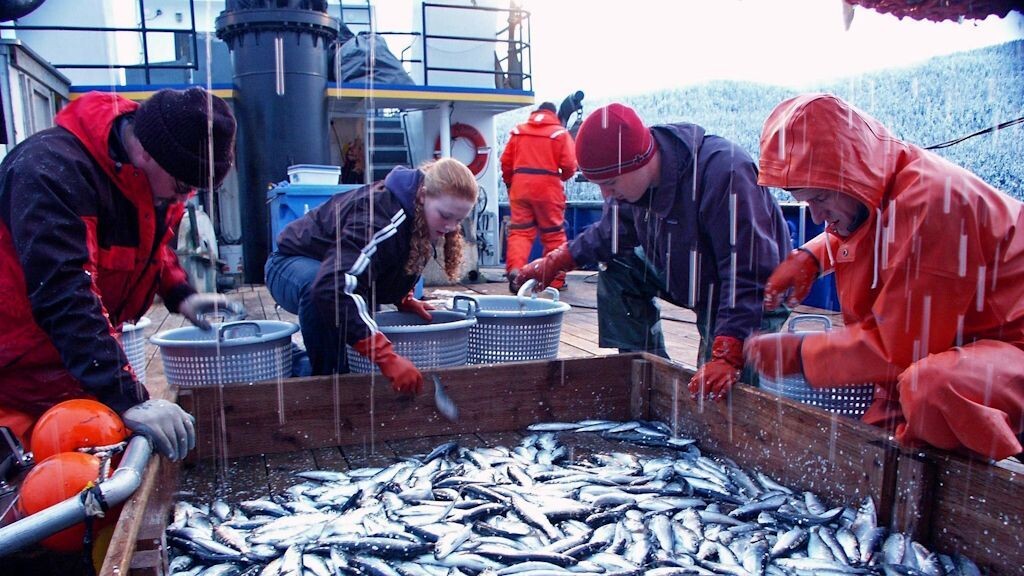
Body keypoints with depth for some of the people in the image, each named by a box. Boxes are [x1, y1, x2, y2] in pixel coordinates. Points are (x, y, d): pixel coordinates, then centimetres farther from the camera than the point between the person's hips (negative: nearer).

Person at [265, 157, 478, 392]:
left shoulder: (420, 215, -10)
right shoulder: (380, 217, -38)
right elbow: (333, 287, -52)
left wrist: (404, 300, -5)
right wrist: (387, 357, -55)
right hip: (293, 265, -8)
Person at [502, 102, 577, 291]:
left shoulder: (518, 131, 11)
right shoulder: (560, 133, 2)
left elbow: (506, 161, 8)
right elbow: (569, 165, -6)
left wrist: (509, 183, 21)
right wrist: (562, 177, 15)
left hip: (520, 187, 2)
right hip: (548, 187, -2)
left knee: (519, 231, 4)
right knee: (553, 234, 8)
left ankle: (514, 271, -15)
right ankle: (556, 279, 14)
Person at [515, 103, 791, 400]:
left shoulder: (724, 171, -37)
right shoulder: (632, 176, -13)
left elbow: (749, 274, -37)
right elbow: (613, 231, 6)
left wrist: (727, 357, -42)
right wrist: (555, 262, -3)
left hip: (753, 299, -7)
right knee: (617, 275, -4)